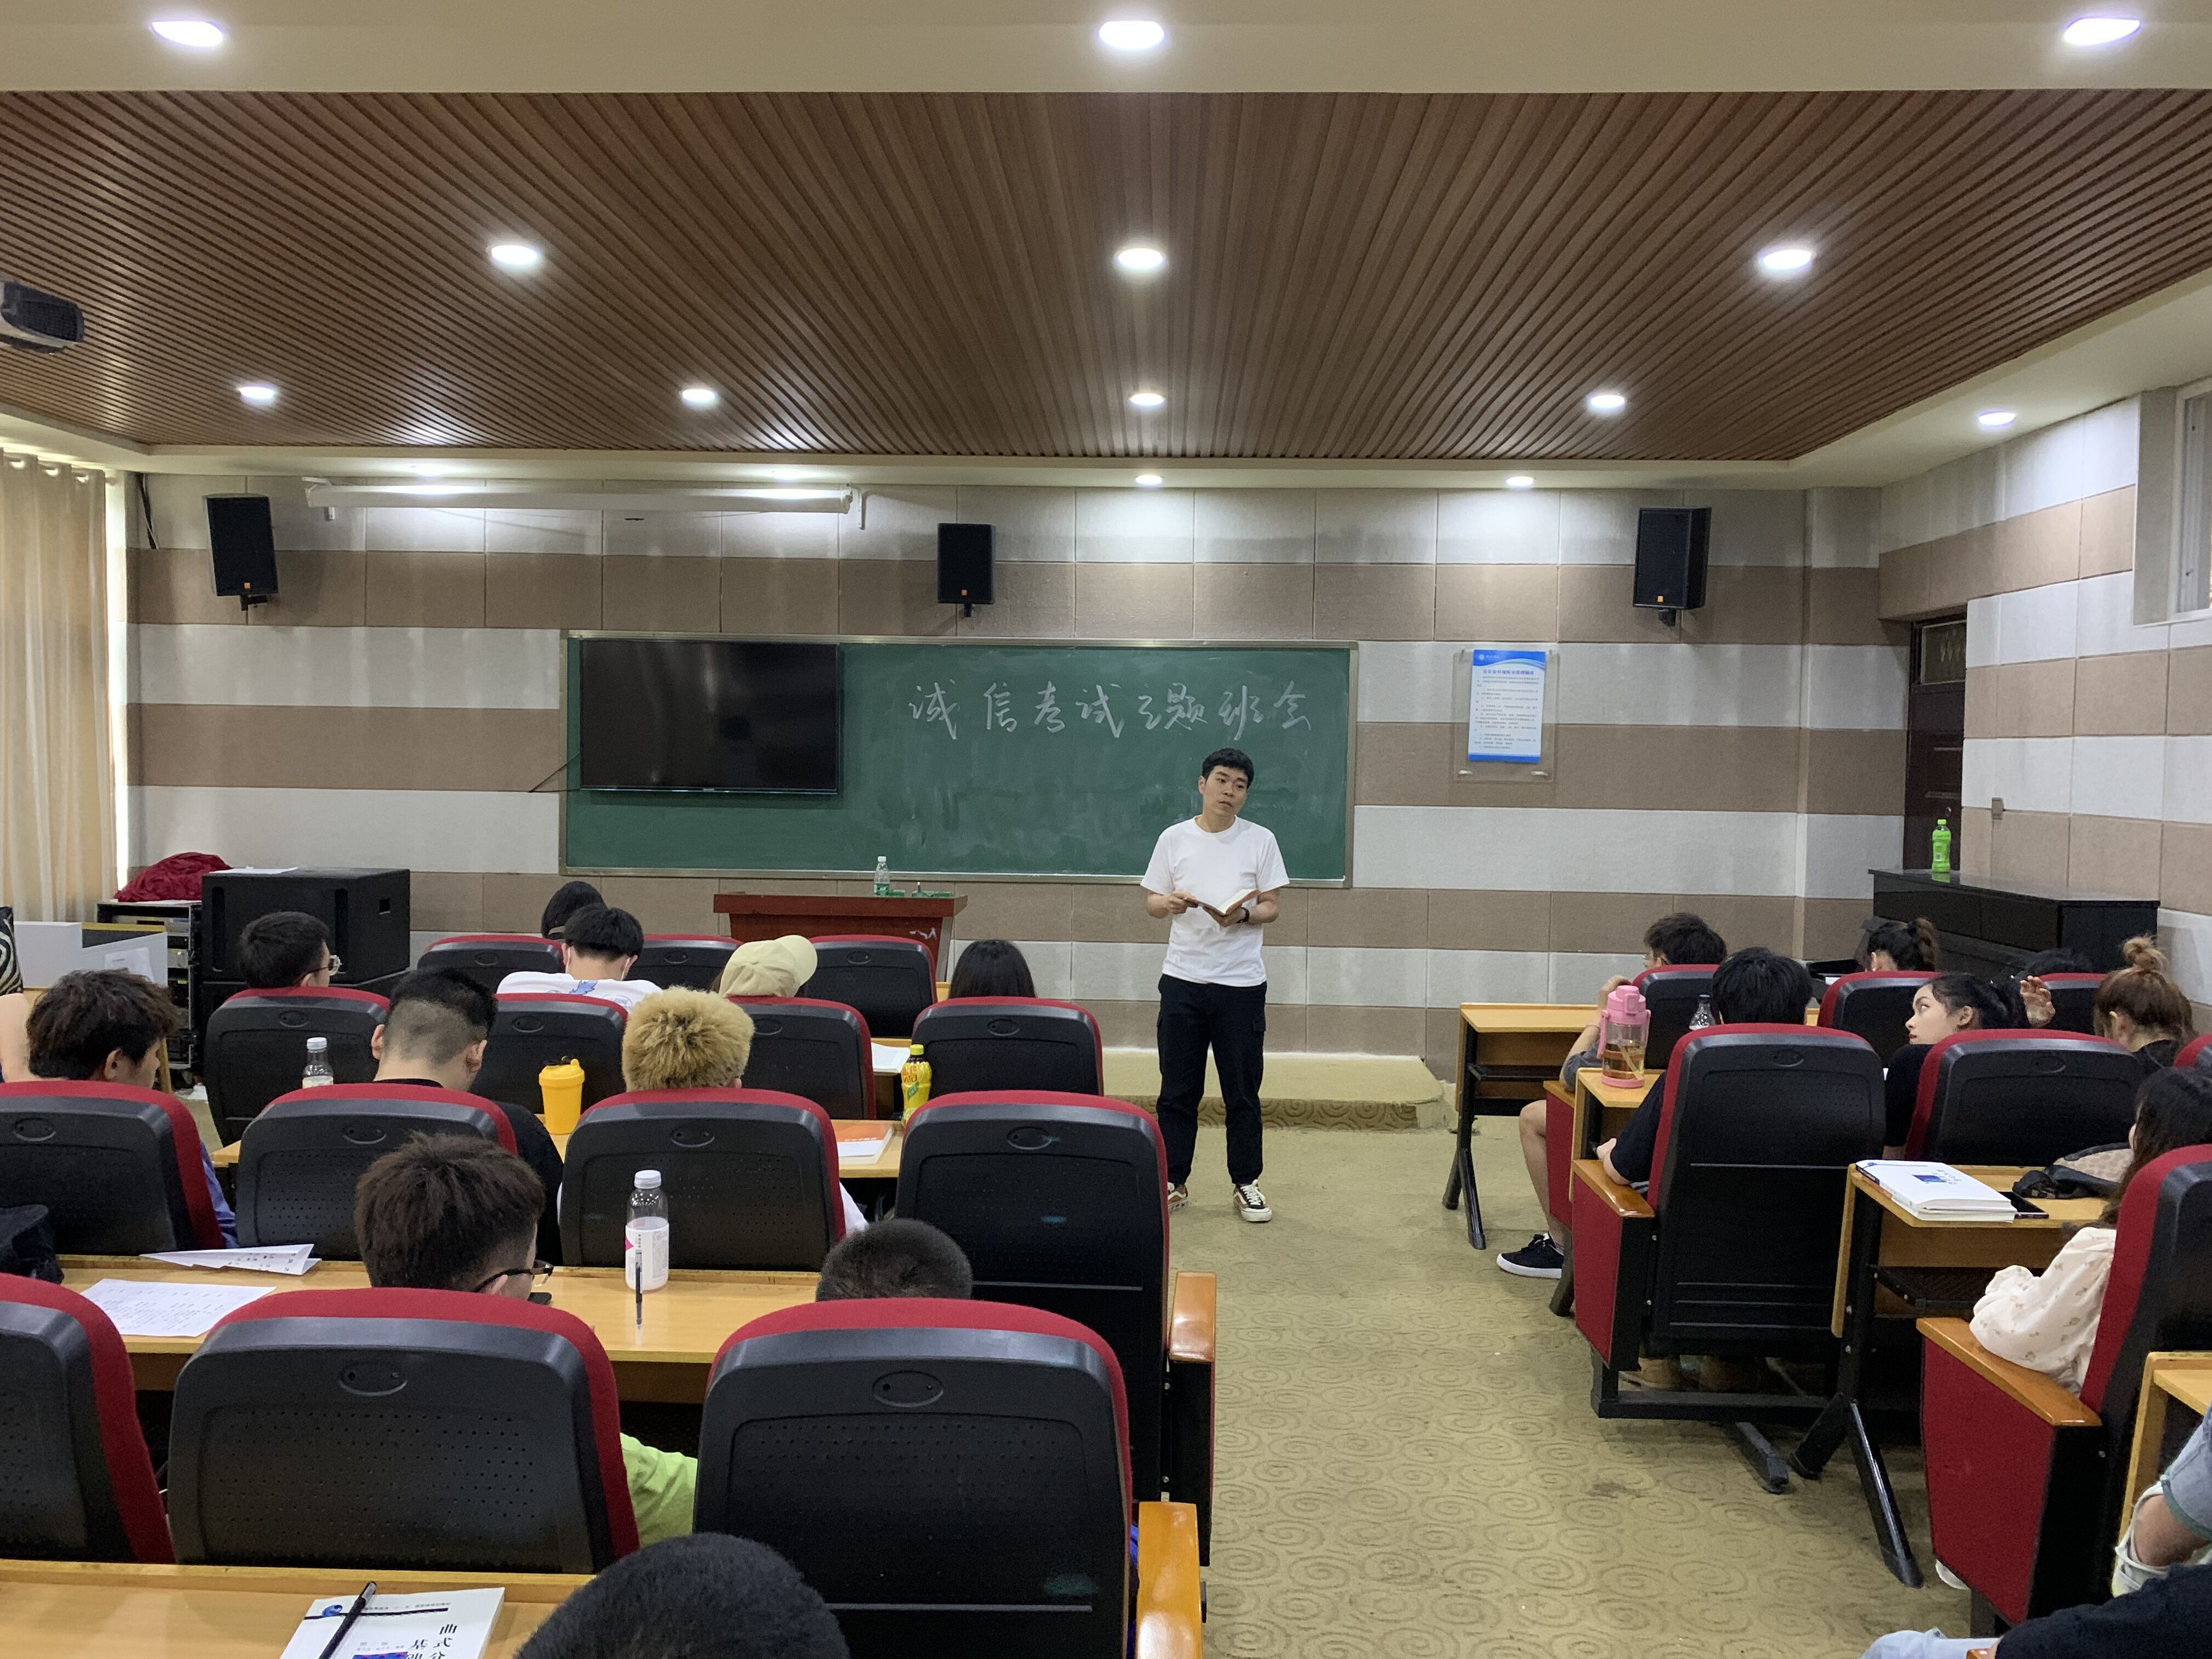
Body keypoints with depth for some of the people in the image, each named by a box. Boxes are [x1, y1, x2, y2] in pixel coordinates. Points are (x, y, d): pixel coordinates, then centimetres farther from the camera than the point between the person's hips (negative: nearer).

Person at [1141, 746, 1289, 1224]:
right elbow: (1151, 903, 7)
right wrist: (1168, 903, -16)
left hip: (1242, 982, -1)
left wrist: (1243, 915, -19)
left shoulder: (1260, 840, 1)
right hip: (1183, 978, 1)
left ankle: (1246, 1183, 18)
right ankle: (1174, 1182, 19)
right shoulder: (1174, 839, 4)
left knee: (1243, 1091, 6)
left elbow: (1272, 907, 2)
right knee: (1177, 1090, 7)